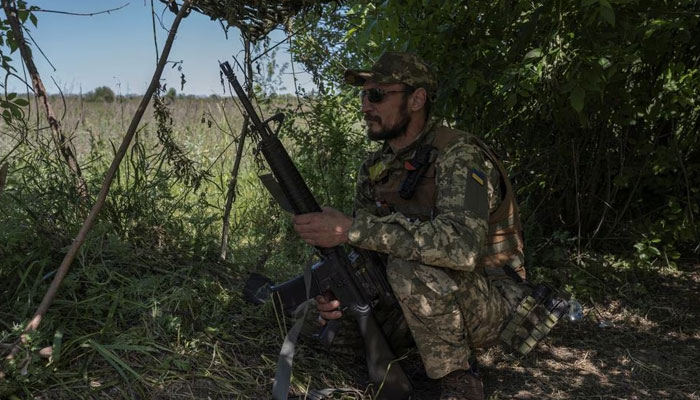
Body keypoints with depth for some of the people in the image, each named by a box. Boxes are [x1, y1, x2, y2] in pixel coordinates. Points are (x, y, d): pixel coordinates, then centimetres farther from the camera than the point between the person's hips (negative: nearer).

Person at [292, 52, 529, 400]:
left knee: (412, 267, -34)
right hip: (437, 296, 7)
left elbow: (462, 244, -38)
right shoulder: (375, 168, 3)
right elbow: (362, 248, 6)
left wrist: (351, 229, -38)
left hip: (490, 305, -7)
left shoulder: (459, 154, -21)